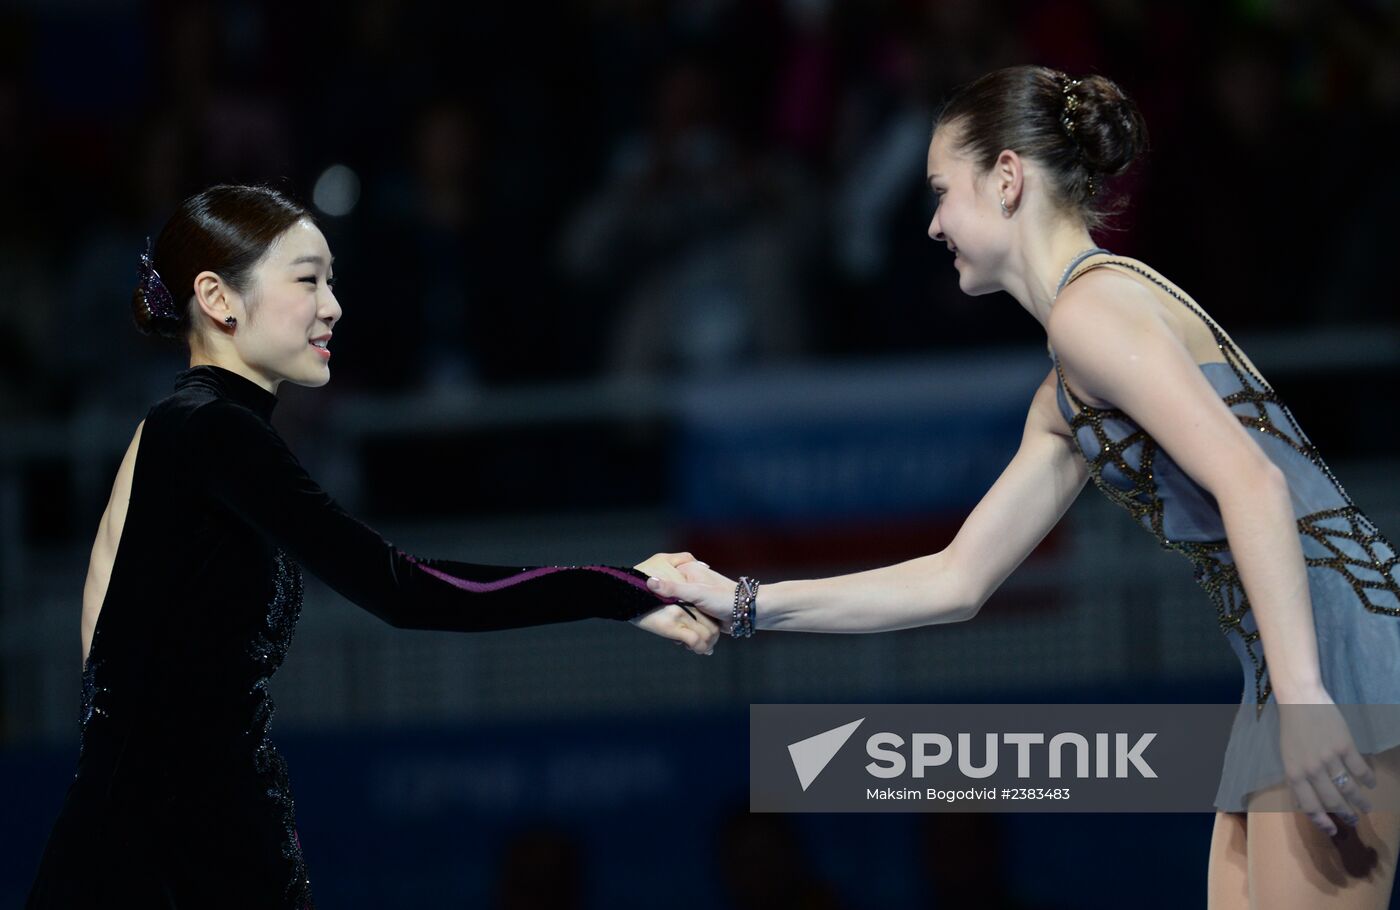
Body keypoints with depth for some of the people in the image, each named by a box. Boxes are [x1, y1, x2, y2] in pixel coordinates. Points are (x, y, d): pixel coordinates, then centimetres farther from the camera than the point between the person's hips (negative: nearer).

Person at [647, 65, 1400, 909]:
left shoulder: (1090, 307, -9)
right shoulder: (1061, 401, 23)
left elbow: (1252, 484, -20)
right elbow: (958, 581, 28)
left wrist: (1303, 699, -26)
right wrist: (745, 604, 26)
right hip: (1289, 658, 10)